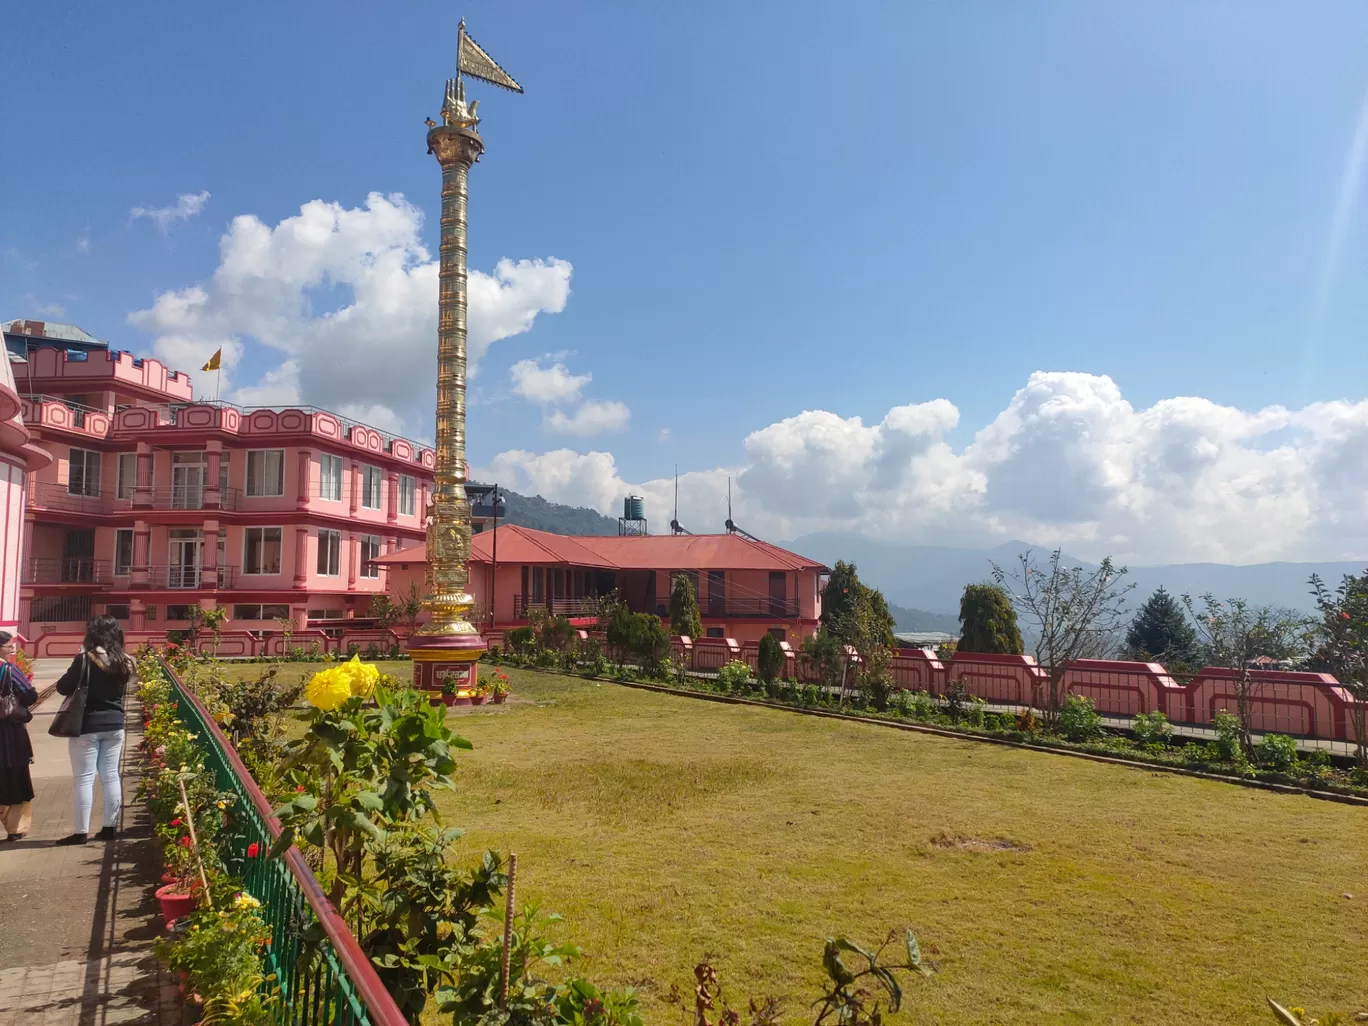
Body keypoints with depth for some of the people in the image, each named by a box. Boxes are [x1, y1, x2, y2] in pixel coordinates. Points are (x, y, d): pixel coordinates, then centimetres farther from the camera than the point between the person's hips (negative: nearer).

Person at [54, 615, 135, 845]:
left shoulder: (85, 660, -15)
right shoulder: (123, 662, 2)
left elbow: (63, 688, -7)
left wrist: (78, 663, 5)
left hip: (87, 726, -5)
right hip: (114, 725, 5)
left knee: (83, 778, 2)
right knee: (111, 776, 11)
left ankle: (82, 831, 6)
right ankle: (110, 827, 17)